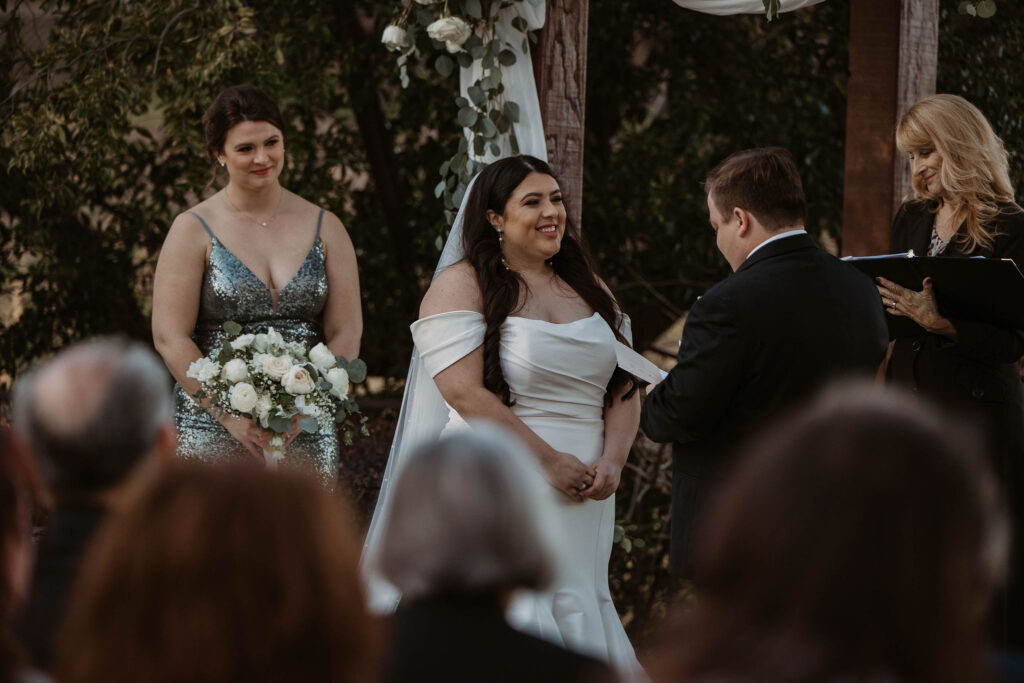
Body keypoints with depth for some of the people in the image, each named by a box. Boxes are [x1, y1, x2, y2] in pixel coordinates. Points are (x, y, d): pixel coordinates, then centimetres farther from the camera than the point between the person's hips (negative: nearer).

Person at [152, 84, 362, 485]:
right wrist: (230, 412, -16)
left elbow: (346, 333, 5)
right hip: (213, 434, -2)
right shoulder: (194, 230, 2)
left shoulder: (325, 228, 10)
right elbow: (170, 337, -4)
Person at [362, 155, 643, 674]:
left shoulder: (588, 287, 15)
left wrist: (612, 461, -6)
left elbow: (623, 387, 12)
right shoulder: (462, 285, -3)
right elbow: (466, 393, -14)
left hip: (580, 498, 6)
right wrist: (549, 460, -17)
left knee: (574, 625, 4)